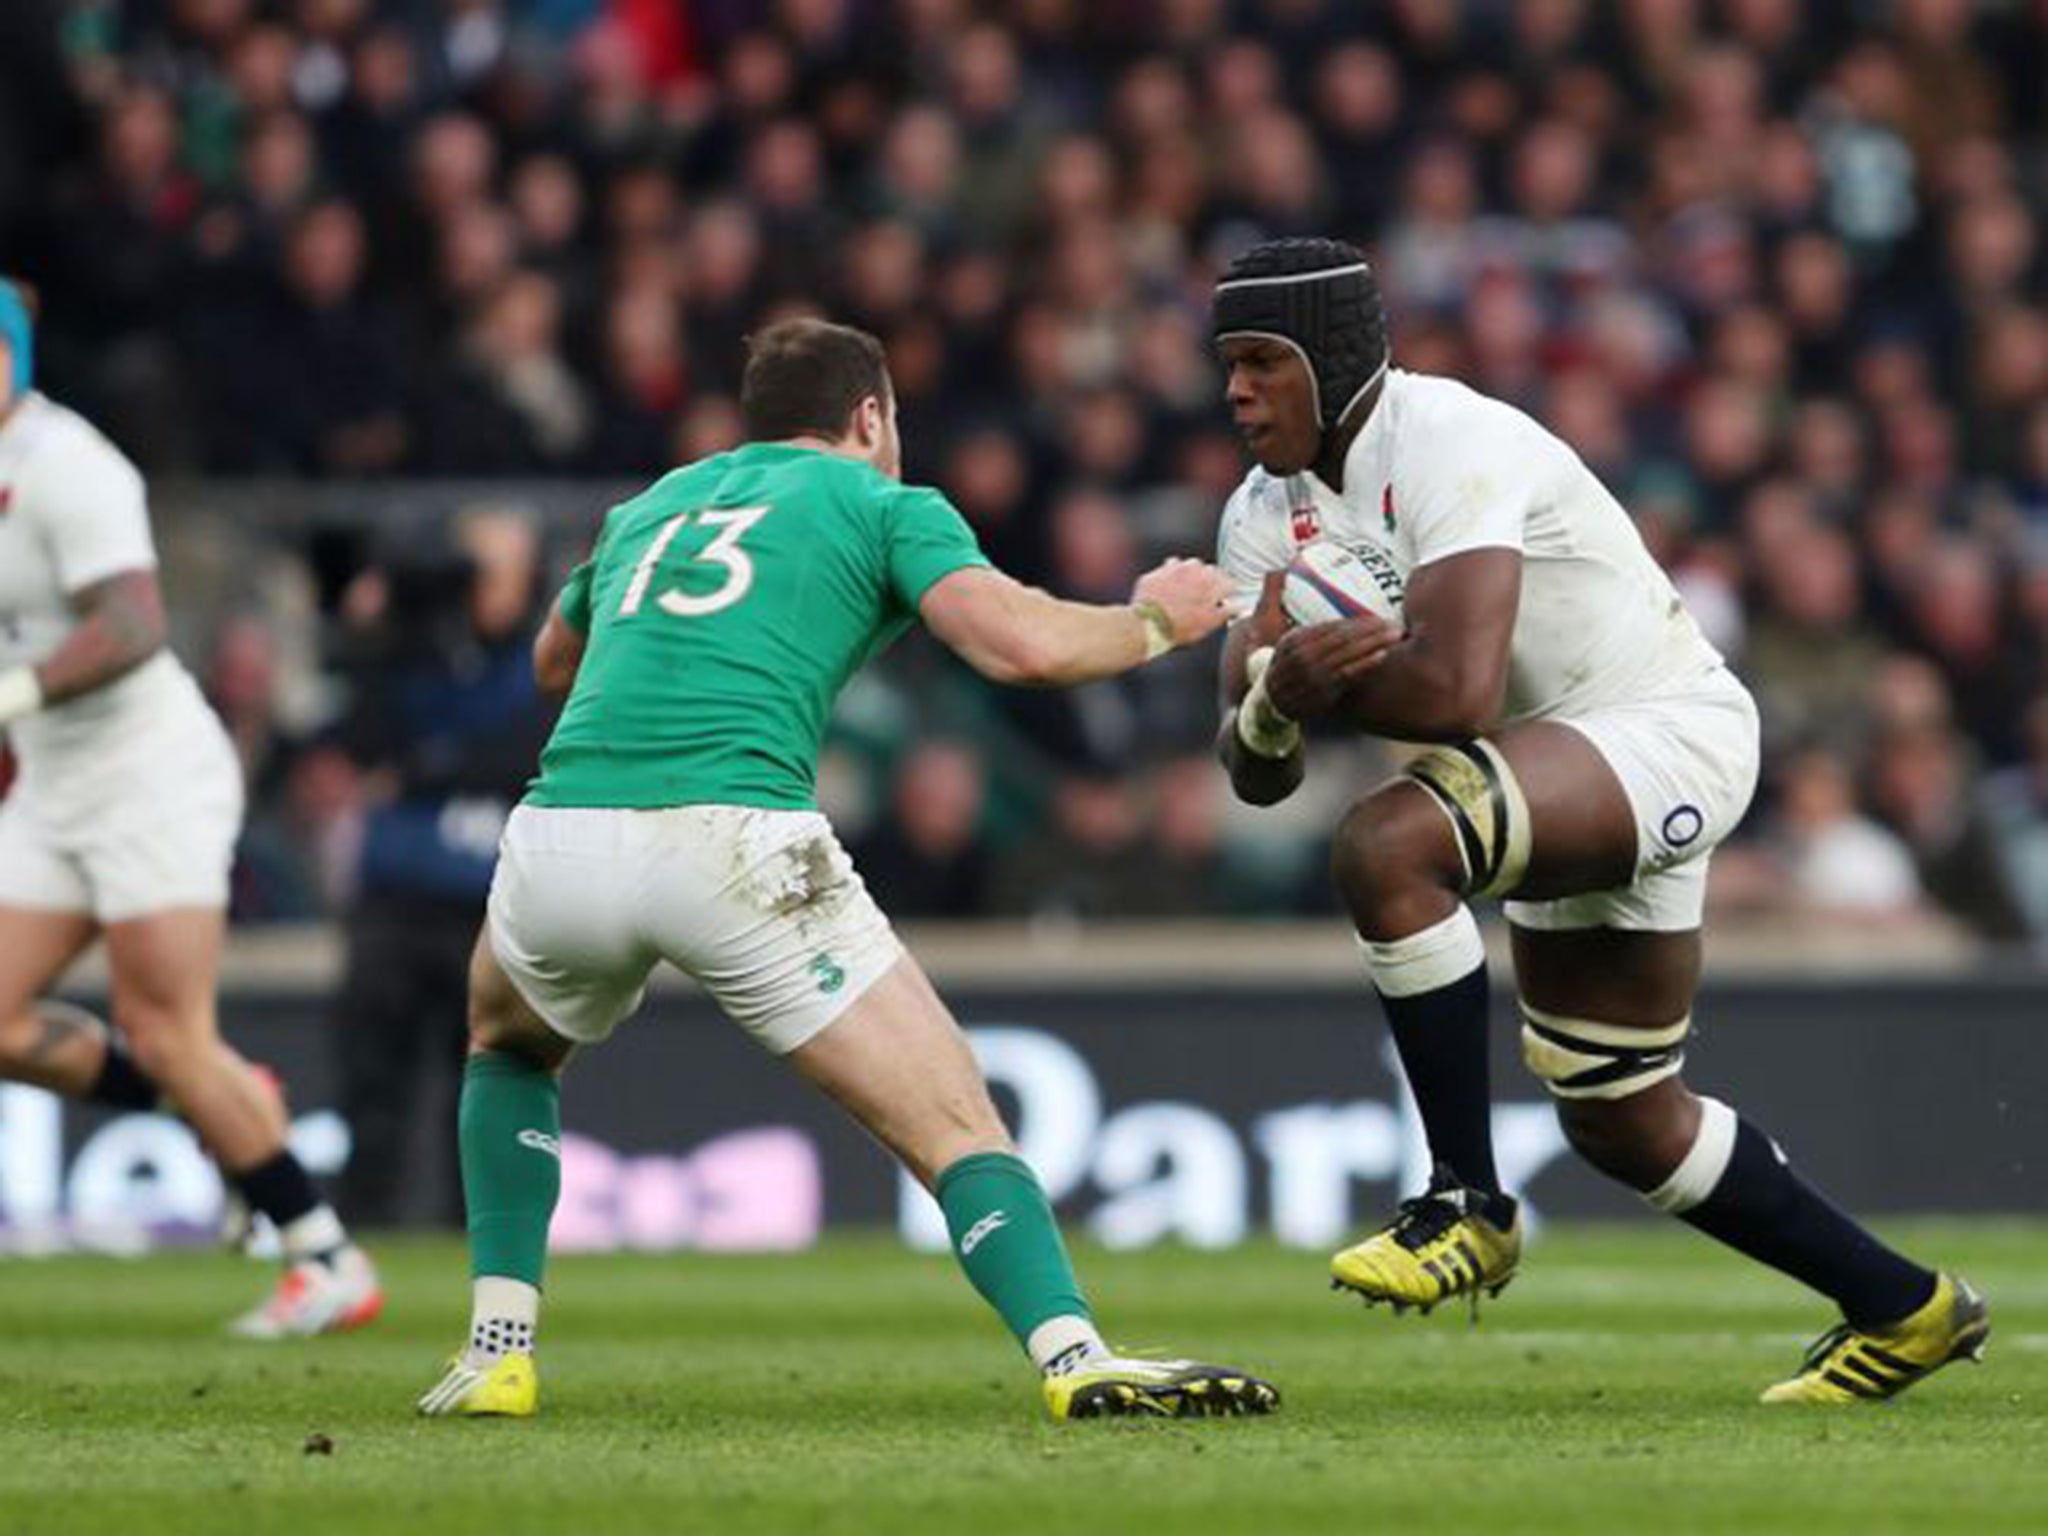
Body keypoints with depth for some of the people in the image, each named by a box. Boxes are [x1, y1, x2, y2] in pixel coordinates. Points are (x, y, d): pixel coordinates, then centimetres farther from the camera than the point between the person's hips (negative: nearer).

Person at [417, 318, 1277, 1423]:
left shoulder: (651, 506, 31)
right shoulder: (882, 503, 16)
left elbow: (553, 663, 48)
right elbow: (1022, 645, -1)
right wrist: (1155, 619, 18)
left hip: (558, 834, 4)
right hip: (734, 837, -4)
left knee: (508, 1049, 36)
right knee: (954, 1125, 0)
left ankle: (498, 1350, 24)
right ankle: (1073, 1359, -22)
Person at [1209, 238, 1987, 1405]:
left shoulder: (1449, 447, -23)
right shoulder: (1270, 513, 2)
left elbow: (1458, 693, -35)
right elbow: (1259, 775, -4)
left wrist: (1301, 686, -20)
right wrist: (1277, 699, -26)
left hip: (1669, 737, -10)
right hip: (1566, 780, 10)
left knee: (1386, 846, -32)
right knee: (1624, 1123, 16)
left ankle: (1469, 1206, -23)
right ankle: (1904, 1309, 32)